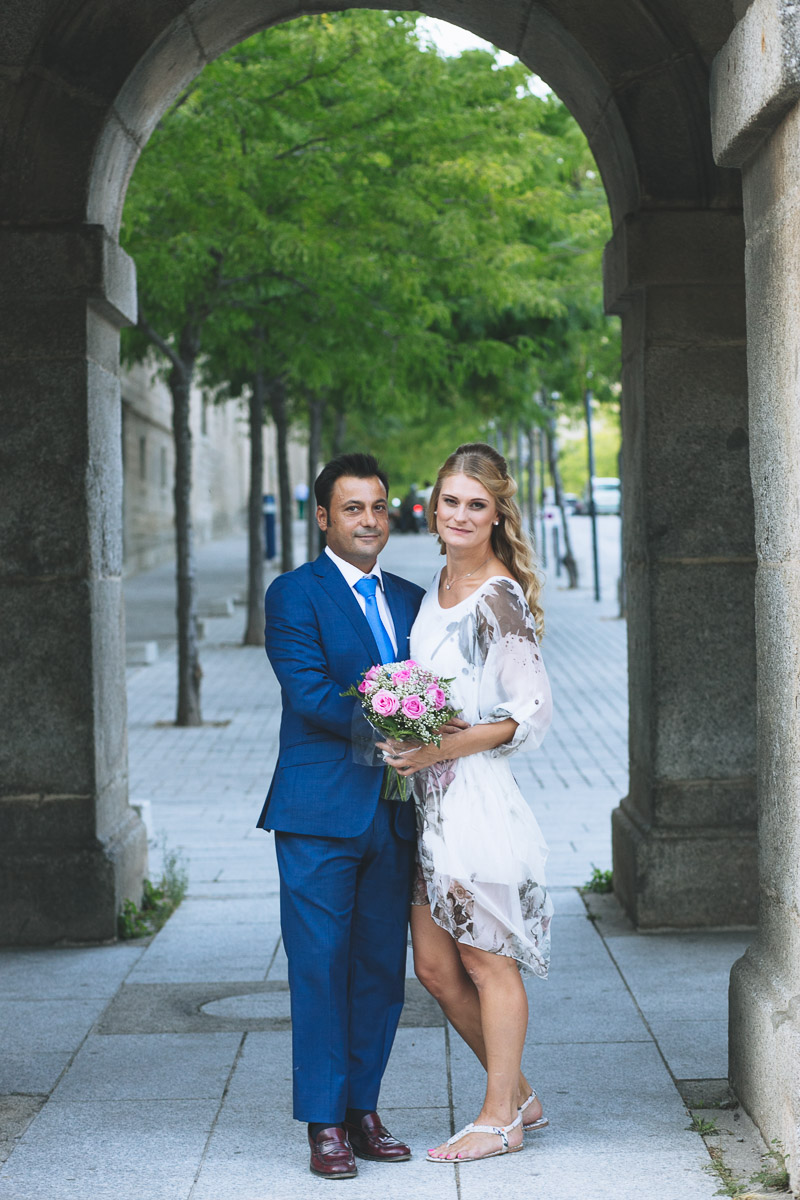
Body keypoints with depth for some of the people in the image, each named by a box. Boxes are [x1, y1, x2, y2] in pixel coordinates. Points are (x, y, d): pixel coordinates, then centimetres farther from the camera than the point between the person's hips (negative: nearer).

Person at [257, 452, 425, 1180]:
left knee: (383, 970, 9)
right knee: (320, 968, -3)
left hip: (393, 814, 6)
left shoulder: (411, 600, 17)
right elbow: (310, 694, -13)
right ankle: (325, 1126, 4)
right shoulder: (293, 594, -2)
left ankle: (364, 1111, 19)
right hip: (320, 813, -5)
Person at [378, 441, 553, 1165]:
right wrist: (408, 739, 9)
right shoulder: (440, 586, 13)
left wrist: (440, 749, -18)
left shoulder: (500, 597, -12)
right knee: (435, 968, 11)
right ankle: (519, 1096, 26)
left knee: (487, 963, 2)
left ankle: (501, 1120, 15)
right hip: (433, 800, 9)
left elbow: (533, 712, -14)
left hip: (478, 797, -9)